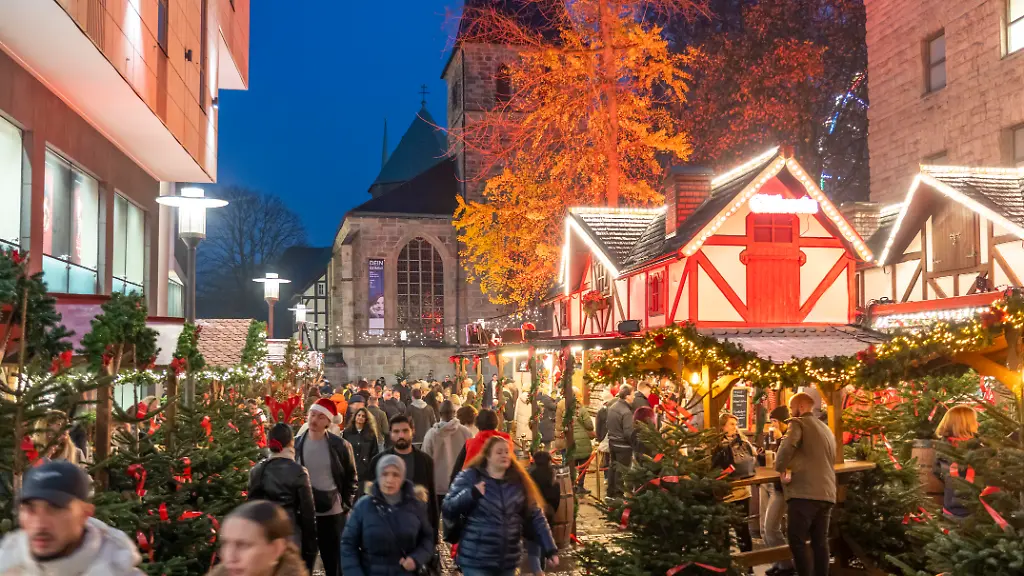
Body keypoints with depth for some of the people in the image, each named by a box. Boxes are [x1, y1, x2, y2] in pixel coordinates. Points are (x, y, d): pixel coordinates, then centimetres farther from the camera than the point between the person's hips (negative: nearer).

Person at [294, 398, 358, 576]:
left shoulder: (340, 445, -6)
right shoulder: (296, 444, -1)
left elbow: (351, 477, 2)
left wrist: (346, 503, -3)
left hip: (333, 511, -1)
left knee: (334, 561, 6)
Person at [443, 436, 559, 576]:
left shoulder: (518, 481, 6)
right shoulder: (469, 477, -3)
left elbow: (536, 517, 6)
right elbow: (447, 509, -7)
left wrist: (550, 548, -2)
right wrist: (471, 494, -23)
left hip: (508, 562, 4)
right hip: (475, 561, -4)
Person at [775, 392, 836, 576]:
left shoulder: (798, 423, -3)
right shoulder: (826, 429, 22)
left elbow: (787, 447, -23)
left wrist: (781, 469, -7)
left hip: (805, 493, -8)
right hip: (826, 493, 8)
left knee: (797, 541, -4)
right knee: (820, 541, 10)